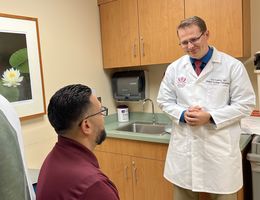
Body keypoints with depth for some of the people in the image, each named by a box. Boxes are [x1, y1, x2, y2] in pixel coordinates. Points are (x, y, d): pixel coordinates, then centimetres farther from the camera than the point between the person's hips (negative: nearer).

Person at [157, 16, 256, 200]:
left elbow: (245, 104, -4)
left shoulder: (233, 66, -4)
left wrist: (210, 117, -16)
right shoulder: (174, 68, 4)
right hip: (184, 145, 3)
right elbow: (164, 101, 9)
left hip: (220, 146, -2)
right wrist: (183, 114, -11)